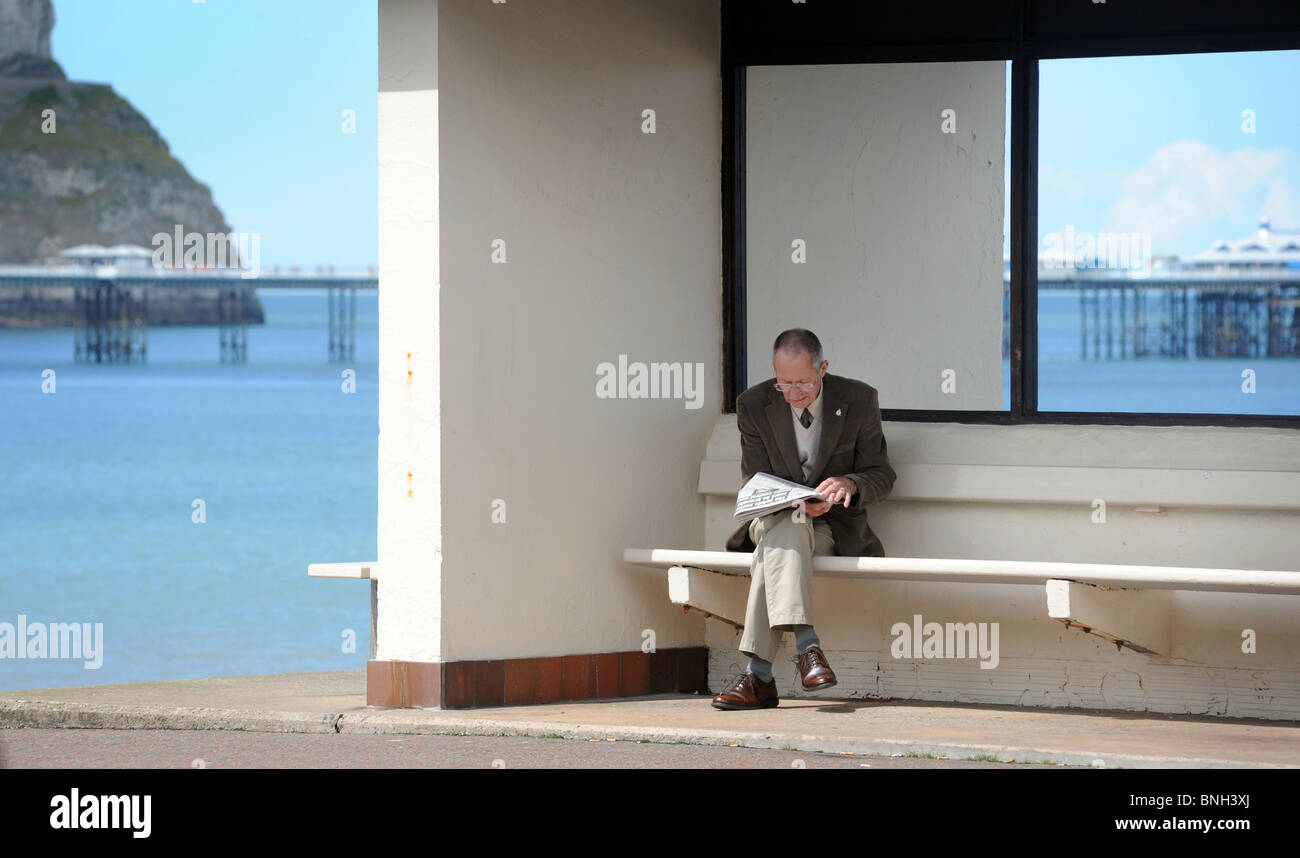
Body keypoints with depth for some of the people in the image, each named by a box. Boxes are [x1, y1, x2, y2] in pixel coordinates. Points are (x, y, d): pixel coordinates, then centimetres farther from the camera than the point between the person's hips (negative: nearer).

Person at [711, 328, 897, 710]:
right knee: (788, 523, -38)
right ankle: (807, 647, -52)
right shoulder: (754, 404, -3)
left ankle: (759, 675, -43)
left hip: (833, 527, -1)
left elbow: (881, 476, 0)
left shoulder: (859, 400, -5)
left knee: (777, 545, -35)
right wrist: (796, 503, -24)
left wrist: (850, 483, -25)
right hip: (773, 518, 1)